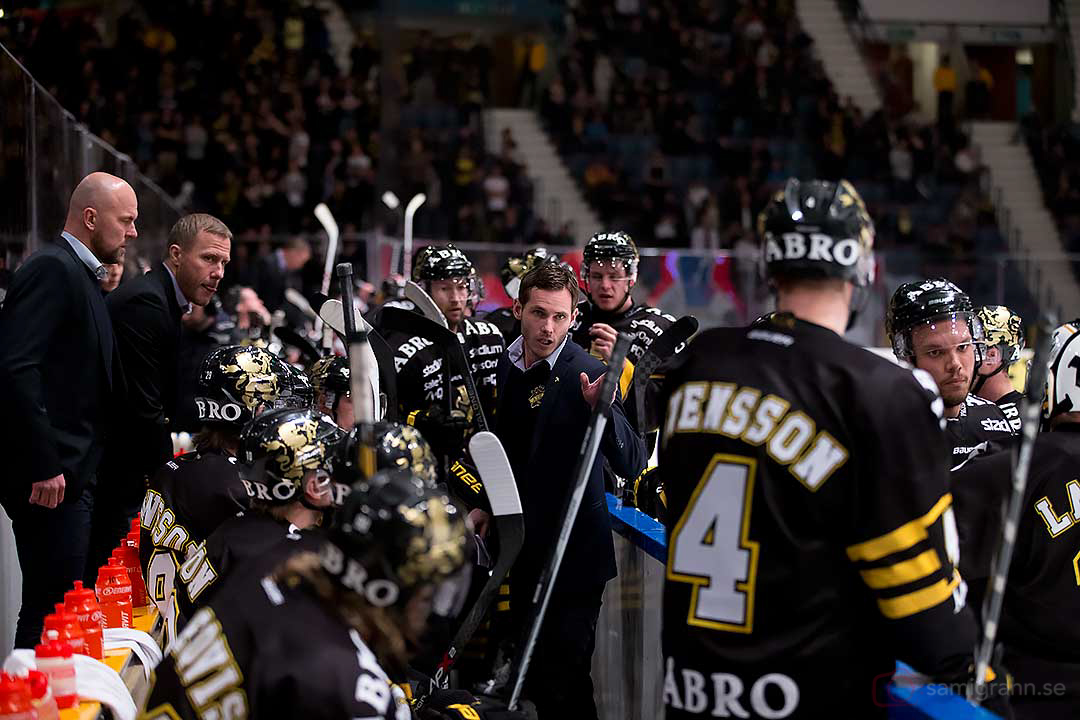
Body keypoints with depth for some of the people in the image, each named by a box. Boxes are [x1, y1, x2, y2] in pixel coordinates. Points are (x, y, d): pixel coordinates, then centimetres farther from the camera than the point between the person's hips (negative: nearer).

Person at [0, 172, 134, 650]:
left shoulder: (82, 275, 20)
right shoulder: (52, 269, -12)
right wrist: (43, 465, -23)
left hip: (71, 473, 10)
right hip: (50, 475, -10)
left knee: (56, 605, 12)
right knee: (55, 607, -9)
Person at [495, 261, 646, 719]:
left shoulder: (586, 375, -15)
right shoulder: (506, 366, 4)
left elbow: (632, 465, -24)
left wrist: (600, 408, -38)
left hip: (573, 557, -7)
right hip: (525, 551, 7)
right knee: (534, 679, 16)